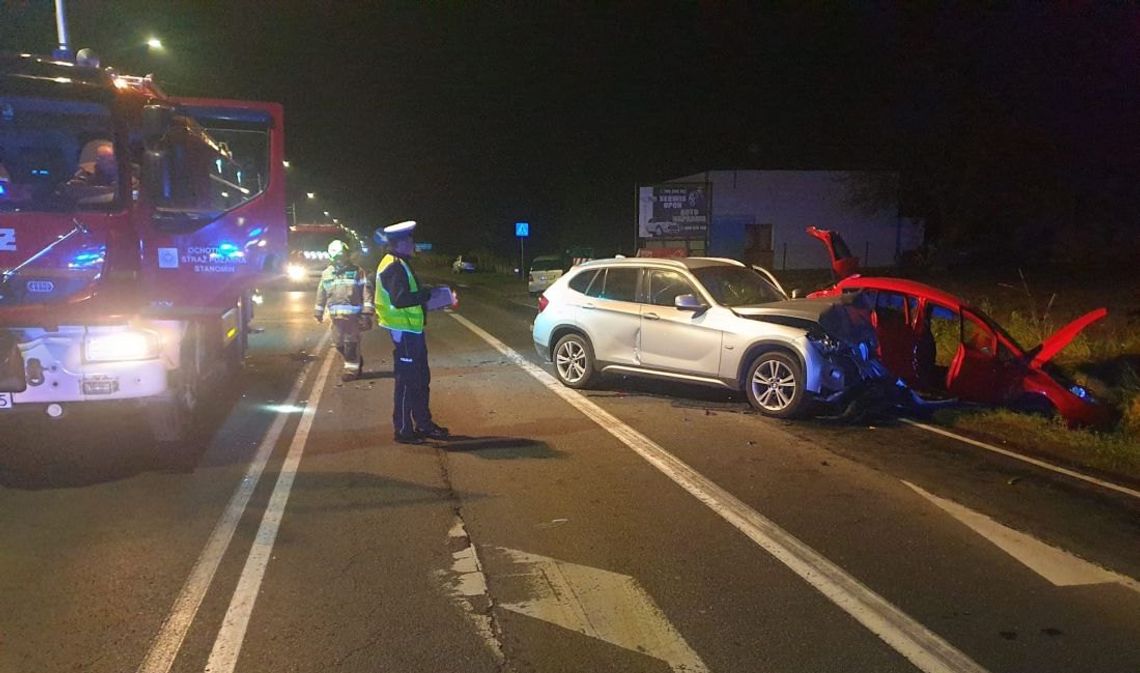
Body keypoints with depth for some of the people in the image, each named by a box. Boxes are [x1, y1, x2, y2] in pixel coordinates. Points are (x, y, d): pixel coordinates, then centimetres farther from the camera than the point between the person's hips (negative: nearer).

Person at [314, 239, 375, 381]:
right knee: (339, 343, 11)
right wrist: (318, 311, 19)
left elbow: (366, 290, -7)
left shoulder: (357, 271, -2)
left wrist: (367, 310, -14)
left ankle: (352, 367, 7)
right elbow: (321, 293, 19)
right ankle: (356, 361, 29)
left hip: (352, 314, -5)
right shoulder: (326, 273, 11)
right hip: (336, 314, 5)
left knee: (351, 342, -4)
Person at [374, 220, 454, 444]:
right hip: (404, 332, -10)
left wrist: (426, 296, 7)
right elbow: (399, 299, -29)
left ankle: (423, 424, 27)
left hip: (411, 330, 10)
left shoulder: (399, 264, 15)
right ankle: (403, 430, 7)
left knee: (421, 379, 17)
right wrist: (428, 294, -21)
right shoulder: (394, 266, -18)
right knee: (407, 382, -3)